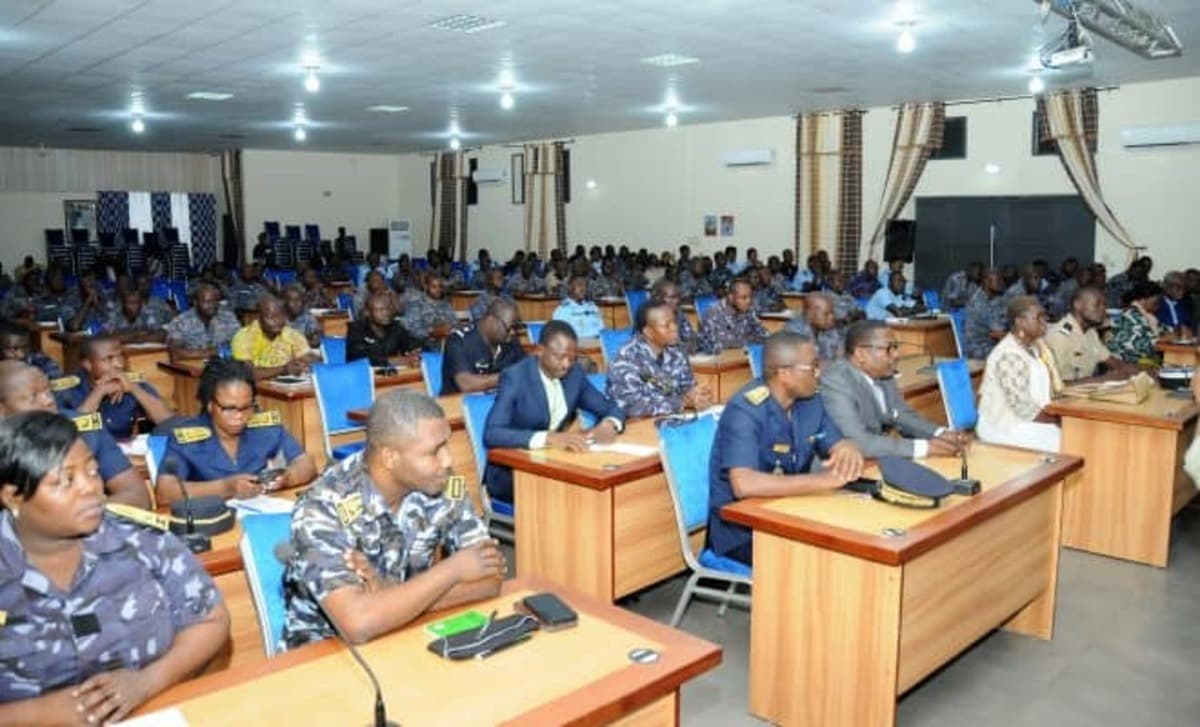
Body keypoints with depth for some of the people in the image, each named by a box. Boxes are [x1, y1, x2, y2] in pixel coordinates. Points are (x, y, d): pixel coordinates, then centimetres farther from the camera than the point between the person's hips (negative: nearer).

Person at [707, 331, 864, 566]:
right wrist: (821, 480, -34)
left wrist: (848, 450, -20)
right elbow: (744, 484, -34)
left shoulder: (810, 401, 1)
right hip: (740, 530, -7)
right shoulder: (745, 411, -23)